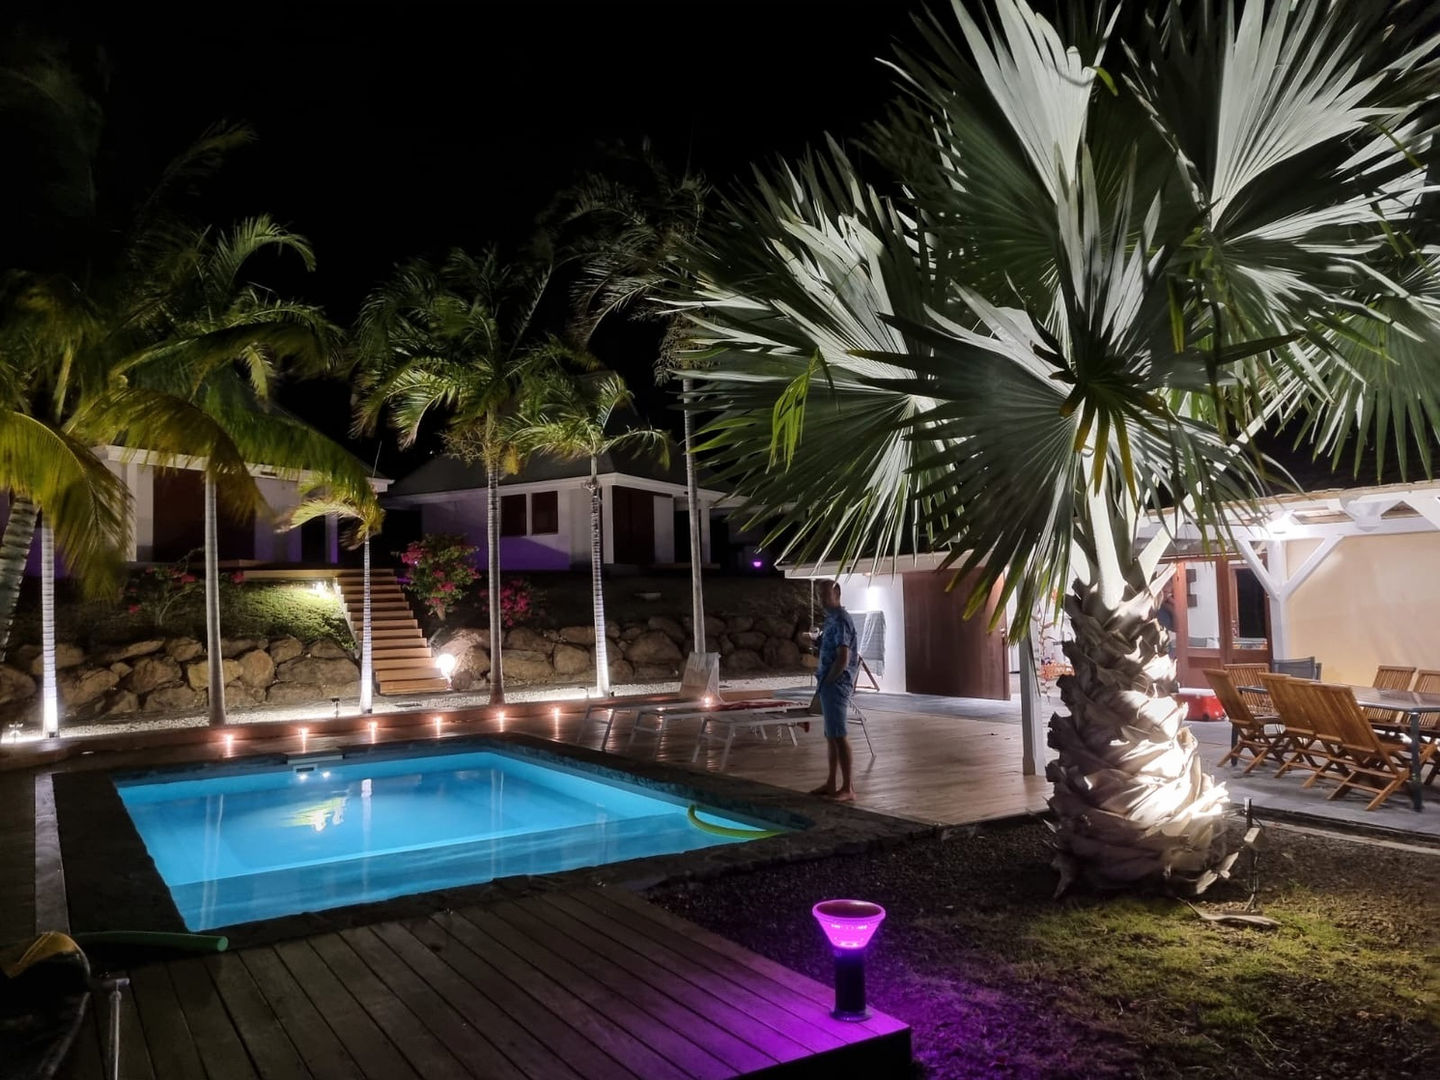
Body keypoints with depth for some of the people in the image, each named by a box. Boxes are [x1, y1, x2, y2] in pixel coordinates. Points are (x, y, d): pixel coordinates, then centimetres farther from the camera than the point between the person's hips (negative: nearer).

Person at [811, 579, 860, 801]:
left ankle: (847, 788, -4)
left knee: (838, 736, -7)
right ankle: (831, 783, 20)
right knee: (830, 735, 13)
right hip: (830, 685, 10)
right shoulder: (832, 619, 15)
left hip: (835, 686, -10)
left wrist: (827, 681, -13)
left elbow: (843, 659, -22)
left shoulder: (840, 620, -16)